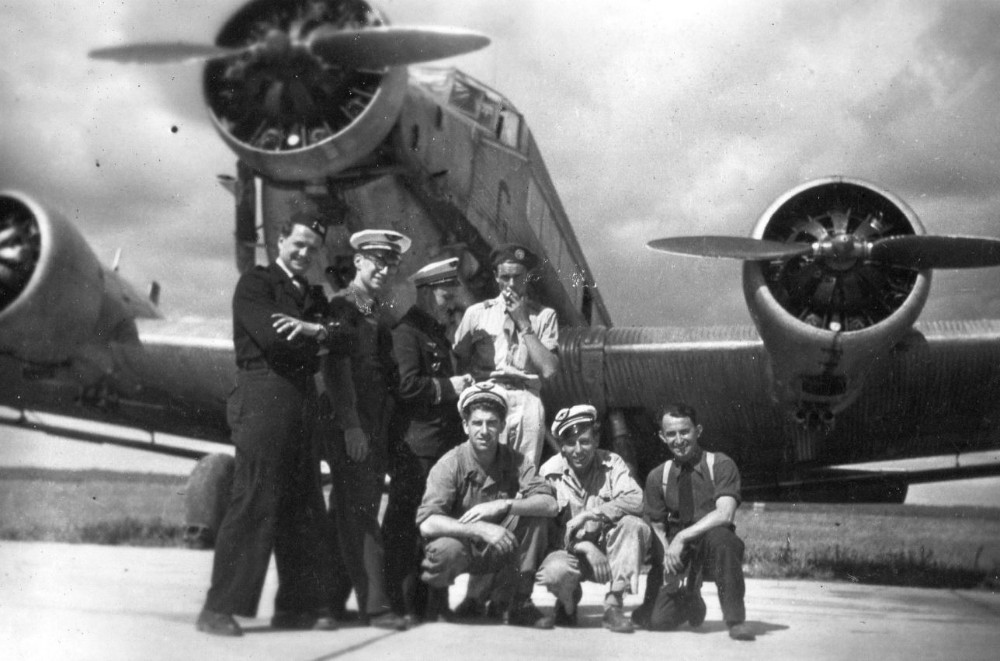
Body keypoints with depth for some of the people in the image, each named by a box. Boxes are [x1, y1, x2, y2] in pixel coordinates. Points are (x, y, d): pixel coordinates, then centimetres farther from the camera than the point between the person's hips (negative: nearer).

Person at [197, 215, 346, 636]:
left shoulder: (313, 296, 24)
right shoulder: (255, 283, 1)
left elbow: (340, 339, 10)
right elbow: (273, 338, -14)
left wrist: (314, 330, -11)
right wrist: (317, 335, 1)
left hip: (301, 404, 8)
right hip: (263, 398, -8)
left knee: (305, 509, 8)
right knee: (254, 503, -11)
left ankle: (296, 607, 17)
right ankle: (219, 609, -6)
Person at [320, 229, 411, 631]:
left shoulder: (382, 312, 19)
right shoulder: (343, 305, -6)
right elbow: (337, 368, -13)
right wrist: (351, 425, -18)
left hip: (377, 426, 8)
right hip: (351, 427, -8)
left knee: (348, 515, 11)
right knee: (360, 516, -7)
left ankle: (331, 601, 18)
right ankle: (374, 605, -6)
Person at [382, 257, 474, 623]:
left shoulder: (439, 333, 22)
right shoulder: (406, 331, -8)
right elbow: (405, 385, -19)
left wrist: (461, 385, 15)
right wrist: (448, 387, -12)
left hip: (445, 441, 9)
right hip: (416, 445, -9)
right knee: (406, 524, -4)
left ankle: (432, 602, 16)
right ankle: (402, 603, 0)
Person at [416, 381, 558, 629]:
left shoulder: (516, 462, -5)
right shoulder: (450, 464, -16)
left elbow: (550, 505, -19)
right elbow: (426, 523, -27)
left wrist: (502, 505, -32)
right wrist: (480, 529, -37)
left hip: (500, 548, 4)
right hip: (463, 547, -4)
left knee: (534, 512, -21)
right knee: (445, 551, -38)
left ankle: (518, 602, -11)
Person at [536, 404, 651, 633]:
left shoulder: (612, 464, -4)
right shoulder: (550, 472, -6)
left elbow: (635, 500, -21)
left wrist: (587, 515, -29)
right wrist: (585, 547, -24)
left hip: (608, 549, 1)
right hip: (570, 552, -1)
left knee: (634, 525, -28)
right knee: (556, 571, -35)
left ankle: (613, 604, -18)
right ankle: (568, 602, 4)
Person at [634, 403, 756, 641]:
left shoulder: (720, 465, -7)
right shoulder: (658, 477, 5)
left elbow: (724, 514, -20)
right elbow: (657, 526, 6)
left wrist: (682, 537, -26)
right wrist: (668, 557, -13)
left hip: (711, 546, -3)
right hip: (677, 552, 3)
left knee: (720, 536, -39)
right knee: (657, 620, -14)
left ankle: (736, 619, -23)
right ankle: (690, 601, 24)